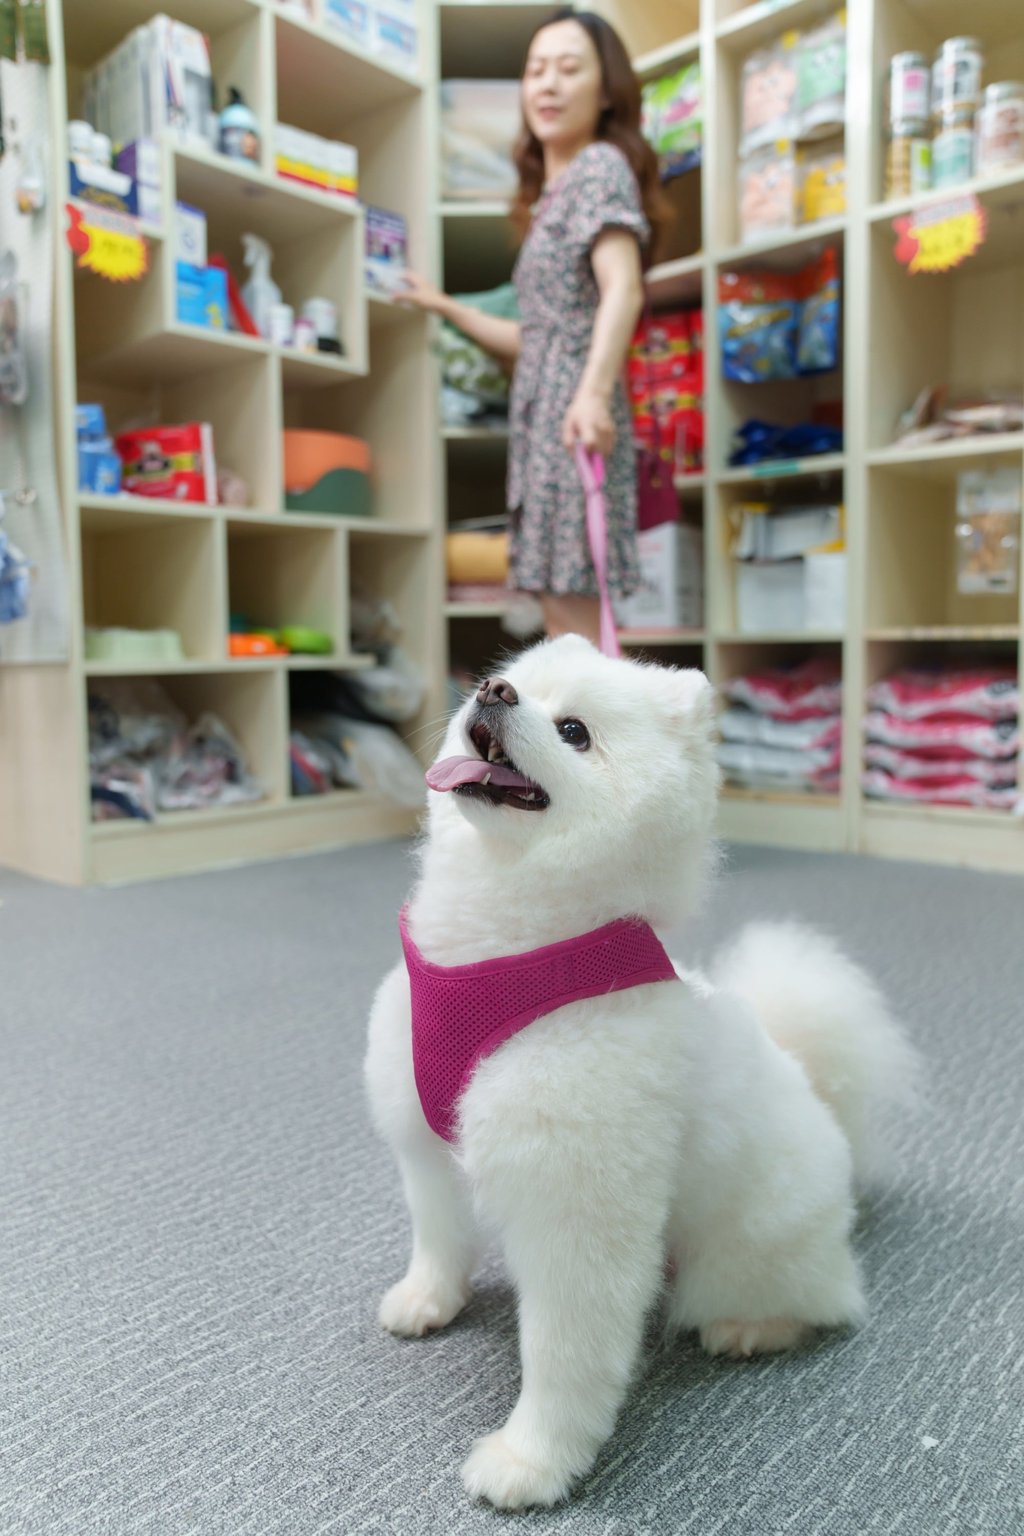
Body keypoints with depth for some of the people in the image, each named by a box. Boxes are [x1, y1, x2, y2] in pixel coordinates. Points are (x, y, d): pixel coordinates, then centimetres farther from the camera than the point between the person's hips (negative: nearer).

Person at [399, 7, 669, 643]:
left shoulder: (600, 164, 0)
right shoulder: (553, 189, 25)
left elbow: (622, 288, -18)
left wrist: (594, 395, -35)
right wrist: (446, 306, 37)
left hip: (575, 419, -9)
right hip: (542, 420, 9)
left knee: (576, 622, -12)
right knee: (563, 625, 7)